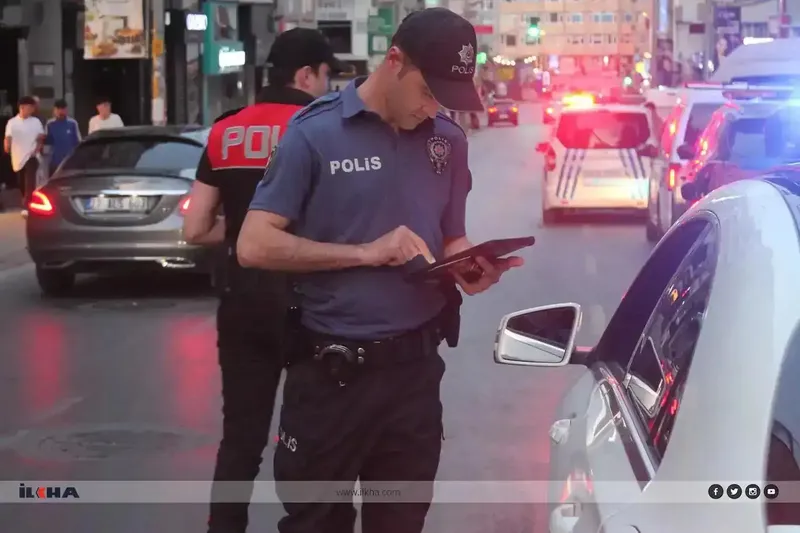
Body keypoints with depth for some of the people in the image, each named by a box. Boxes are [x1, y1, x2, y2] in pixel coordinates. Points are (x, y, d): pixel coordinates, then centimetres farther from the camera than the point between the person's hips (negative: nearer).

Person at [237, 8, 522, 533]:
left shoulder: (448, 140, 6)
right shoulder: (315, 133, -9)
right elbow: (255, 245, -13)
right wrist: (366, 253, -18)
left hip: (415, 367, 4)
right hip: (331, 372, -4)